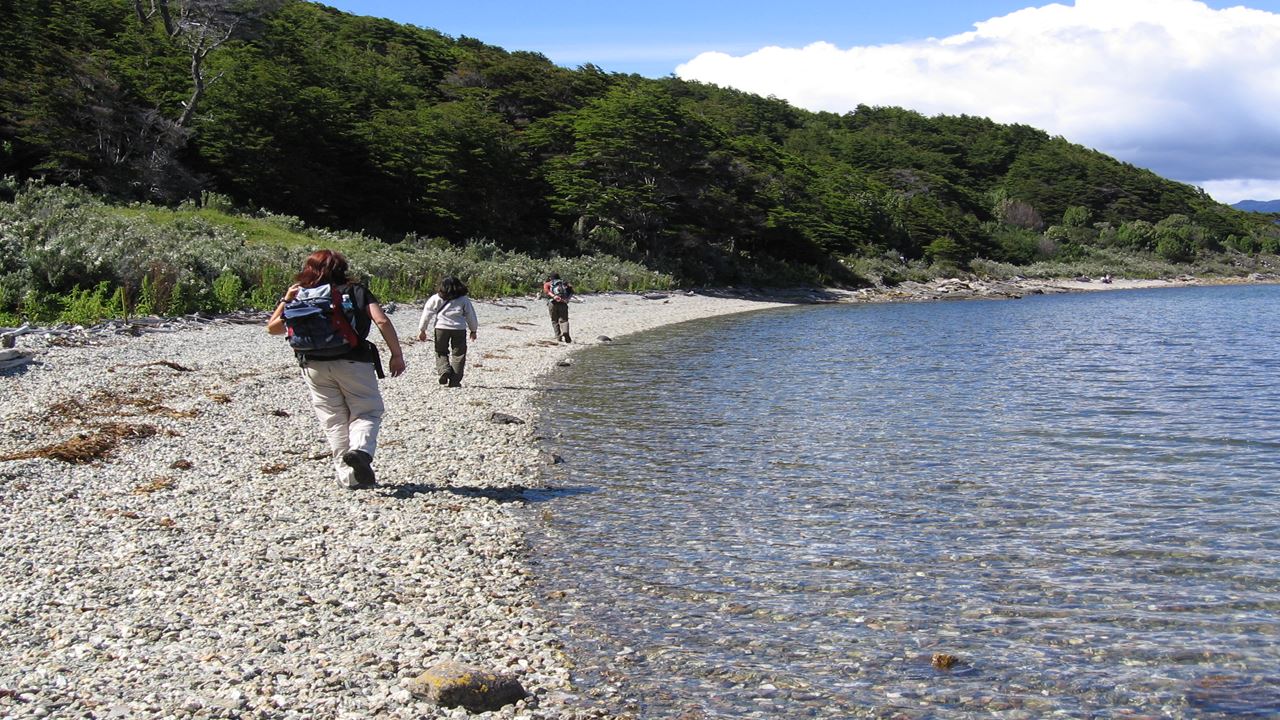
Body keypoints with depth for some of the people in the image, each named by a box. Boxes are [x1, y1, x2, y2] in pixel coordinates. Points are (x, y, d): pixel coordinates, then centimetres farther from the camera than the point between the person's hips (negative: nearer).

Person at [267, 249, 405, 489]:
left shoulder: (300, 297, 11)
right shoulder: (357, 291, 5)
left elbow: (272, 327, 14)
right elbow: (382, 321, -8)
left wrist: (286, 299, 24)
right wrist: (397, 355, -4)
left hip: (314, 366, 2)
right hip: (352, 362, -2)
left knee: (333, 420, 11)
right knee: (367, 412, 6)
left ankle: (349, 475, 9)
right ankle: (360, 449, -23)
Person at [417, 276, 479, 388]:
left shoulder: (435, 299, 5)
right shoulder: (464, 300, 7)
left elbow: (427, 314, 5)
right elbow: (471, 316, 13)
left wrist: (422, 330, 13)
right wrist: (473, 330, 25)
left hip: (441, 328, 0)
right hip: (459, 328, 0)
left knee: (441, 352, 14)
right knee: (458, 354, 7)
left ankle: (444, 370, -13)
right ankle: (455, 381, 3)